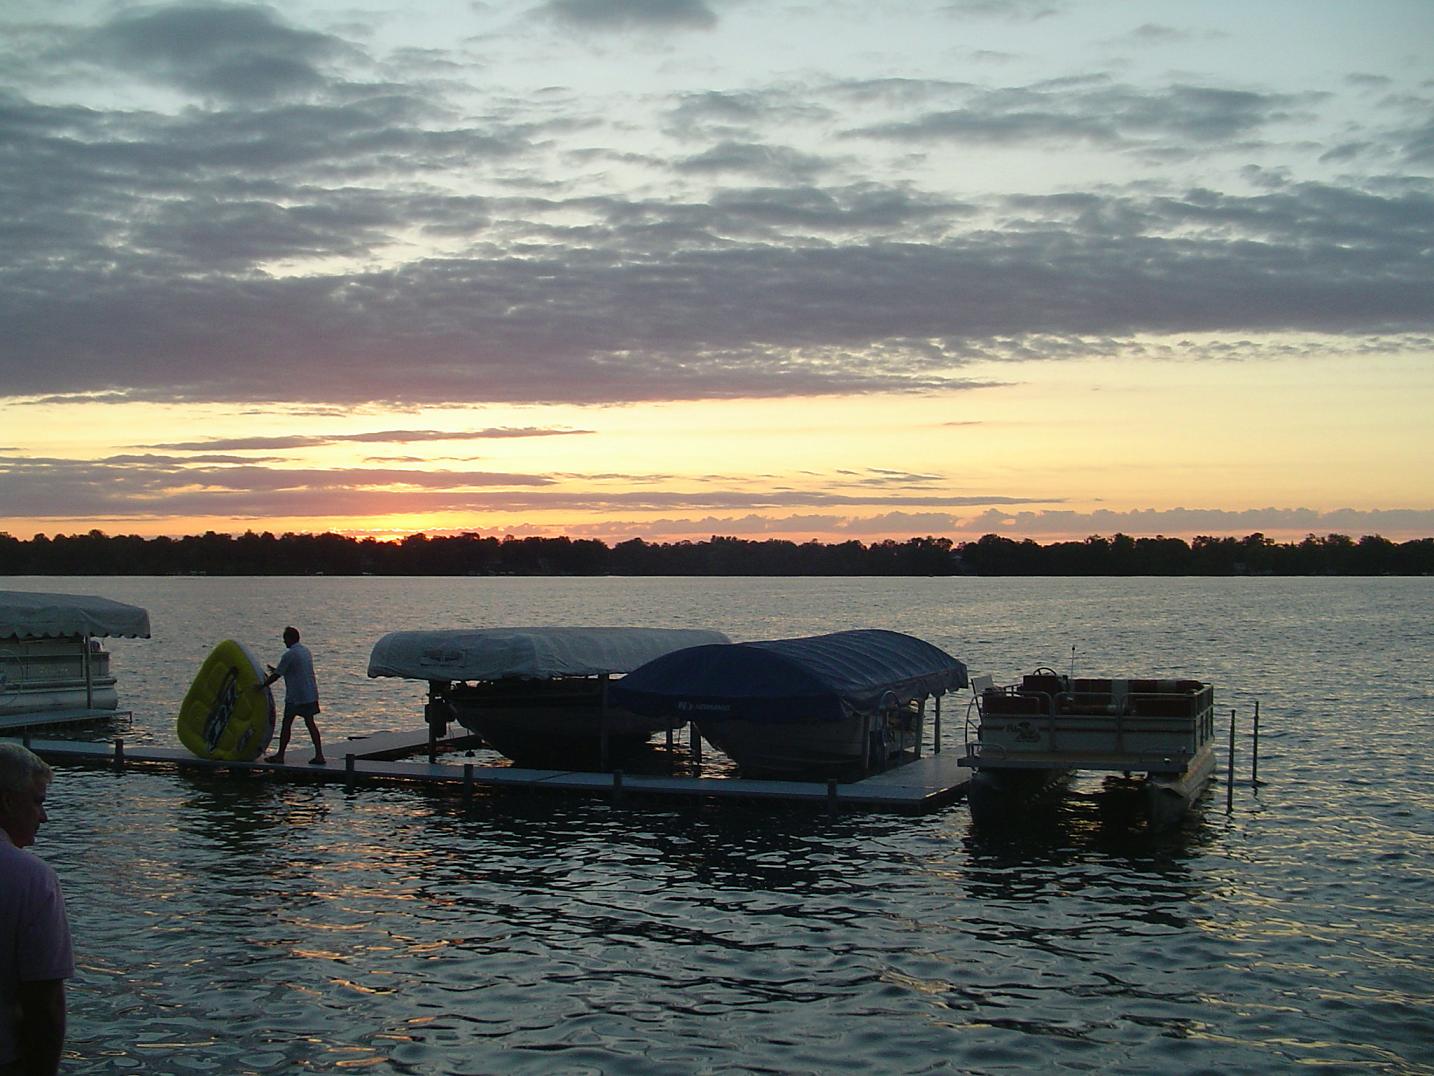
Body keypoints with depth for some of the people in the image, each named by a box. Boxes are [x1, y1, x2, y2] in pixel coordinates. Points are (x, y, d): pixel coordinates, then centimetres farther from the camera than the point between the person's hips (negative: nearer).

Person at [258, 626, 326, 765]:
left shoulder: (289, 655, -13)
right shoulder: (306, 651, 13)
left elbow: (276, 675, -9)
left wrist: (262, 686, 4)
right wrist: (276, 670, 34)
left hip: (296, 696, -7)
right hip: (311, 694, 7)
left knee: (287, 724, 3)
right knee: (310, 723, 7)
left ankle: (280, 755, 9)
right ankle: (319, 755, 0)